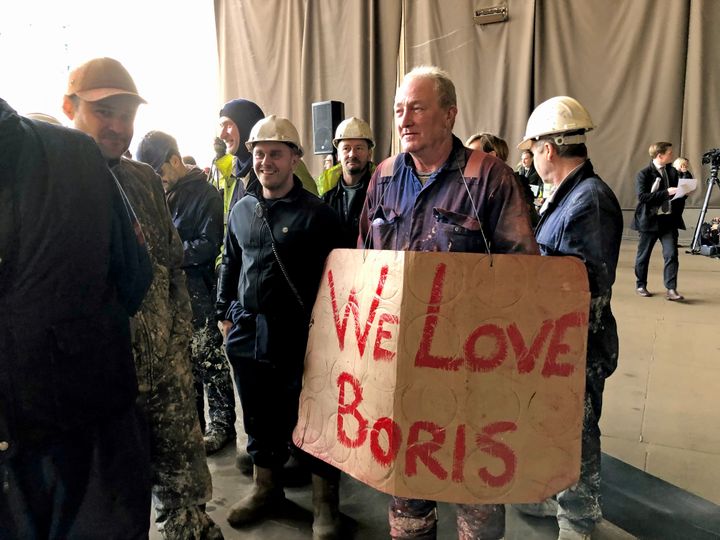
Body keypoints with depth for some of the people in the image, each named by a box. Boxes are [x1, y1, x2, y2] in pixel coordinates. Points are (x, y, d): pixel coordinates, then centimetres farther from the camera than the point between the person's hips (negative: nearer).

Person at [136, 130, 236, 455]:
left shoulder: (205, 194, -6)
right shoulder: (160, 193, 13)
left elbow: (209, 245, -12)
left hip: (198, 291, -7)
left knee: (209, 361, 0)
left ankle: (222, 425, 14)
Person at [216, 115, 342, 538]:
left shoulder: (316, 213, -8)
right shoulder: (242, 209, 10)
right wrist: (225, 313, 16)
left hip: (298, 334, -5)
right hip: (248, 329, 6)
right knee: (258, 413, 17)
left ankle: (325, 501, 22)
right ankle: (267, 485, 37)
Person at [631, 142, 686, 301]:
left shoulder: (673, 172, 8)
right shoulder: (644, 174, -8)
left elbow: (678, 193, 18)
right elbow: (642, 196, -20)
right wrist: (666, 193, -24)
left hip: (669, 220, 4)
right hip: (650, 220, -4)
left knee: (671, 254, -5)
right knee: (643, 255, 8)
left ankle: (671, 289, -3)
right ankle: (640, 286, 24)